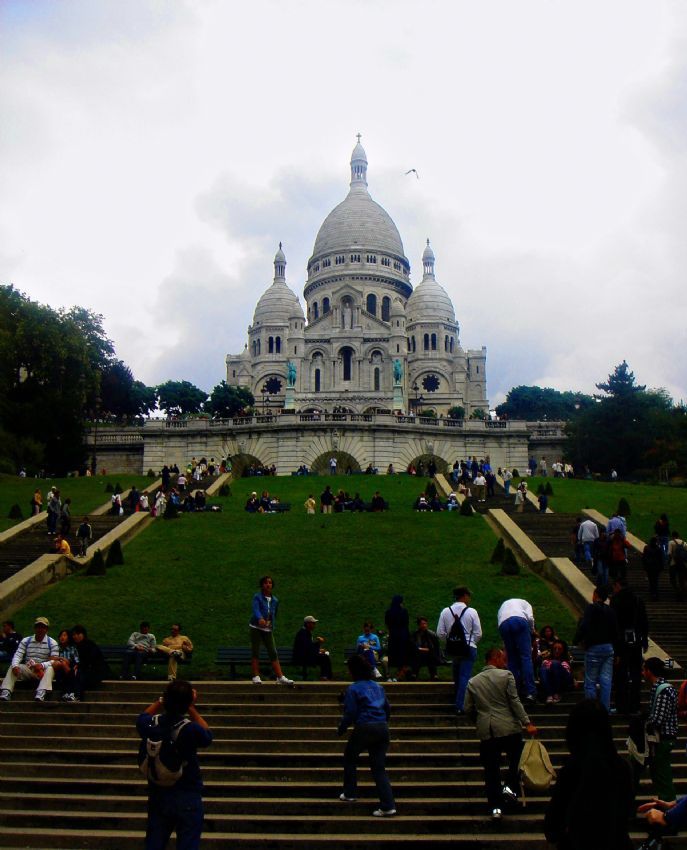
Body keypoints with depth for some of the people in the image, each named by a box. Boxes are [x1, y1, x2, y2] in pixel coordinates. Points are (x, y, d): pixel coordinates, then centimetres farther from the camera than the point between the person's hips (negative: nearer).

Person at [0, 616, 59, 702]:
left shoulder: (52, 643, 1)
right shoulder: (26, 641, 8)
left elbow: (54, 661, -9)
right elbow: (17, 655, -3)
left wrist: (42, 665, -30)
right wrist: (15, 666, -26)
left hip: (43, 671, -3)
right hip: (27, 670, 3)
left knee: (50, 668, -34)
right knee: (12, 668, -21)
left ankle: (41, 693, -56)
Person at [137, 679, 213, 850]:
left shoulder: (150, 724, -12)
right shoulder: (191, 729, -24)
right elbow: (208, 737, -1)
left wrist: (161, 700, 8)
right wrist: (192, 709, -3)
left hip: (158, 796, 4)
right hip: (187, 798, -4)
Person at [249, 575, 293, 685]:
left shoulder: (275, 600, 12)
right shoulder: (257, 597, -4)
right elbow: (255, 609, -23)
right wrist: (260, 619, -41)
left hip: (268, 630, 4)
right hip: (256, 628, -4)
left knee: (273, 653, 0)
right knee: (255, 652, -2)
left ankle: (280, 677, -3)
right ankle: (256, 677, 3)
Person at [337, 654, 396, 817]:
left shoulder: (353, 689, -5)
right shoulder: (378, 687, 13)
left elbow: (350, 713, -9)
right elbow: (387, 708, 15)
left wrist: (341, 729, 4)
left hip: (364, 729, -5)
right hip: (382, 729, 5)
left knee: (350, 758, 21)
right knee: (379, 768, 7)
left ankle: (350, 794, 27)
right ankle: (388, 805, -4)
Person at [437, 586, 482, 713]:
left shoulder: (445, 612, -1)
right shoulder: (471, 612, -9)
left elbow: (440, 633, 0)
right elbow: (478, 634, -6)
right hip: (469, 647, -4)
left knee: (457, 676, 19)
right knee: (465, 676, -3)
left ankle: (459, 701, 30)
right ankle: (460, 706, -10)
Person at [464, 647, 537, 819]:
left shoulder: (473, 682, 8)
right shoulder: (506, 676, -3)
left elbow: (468, 709, 8)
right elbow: (514, 702, -10)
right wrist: (527, 723, -8)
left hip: (486, 732, 3)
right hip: (509, 728, -3)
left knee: (491, 769, 7)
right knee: (516, 760, 19)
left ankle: (495, 807, 5)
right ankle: (510, 787, 3)